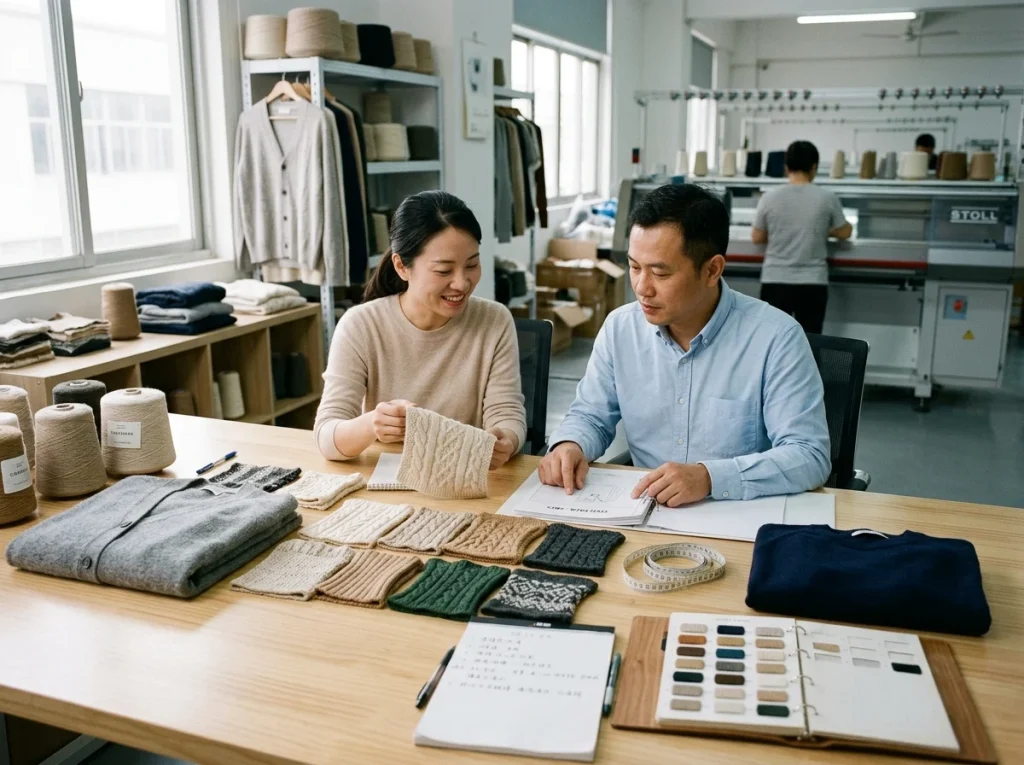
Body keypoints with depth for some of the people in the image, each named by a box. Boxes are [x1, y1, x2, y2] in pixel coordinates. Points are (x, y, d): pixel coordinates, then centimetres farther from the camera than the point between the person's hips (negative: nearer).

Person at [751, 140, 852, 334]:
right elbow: (844, 232, 10)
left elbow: (757, 238, 8)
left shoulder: (769, 198, -3)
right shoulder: (827, 198, -4)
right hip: (812, 283, 0)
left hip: (775, 281, 1)